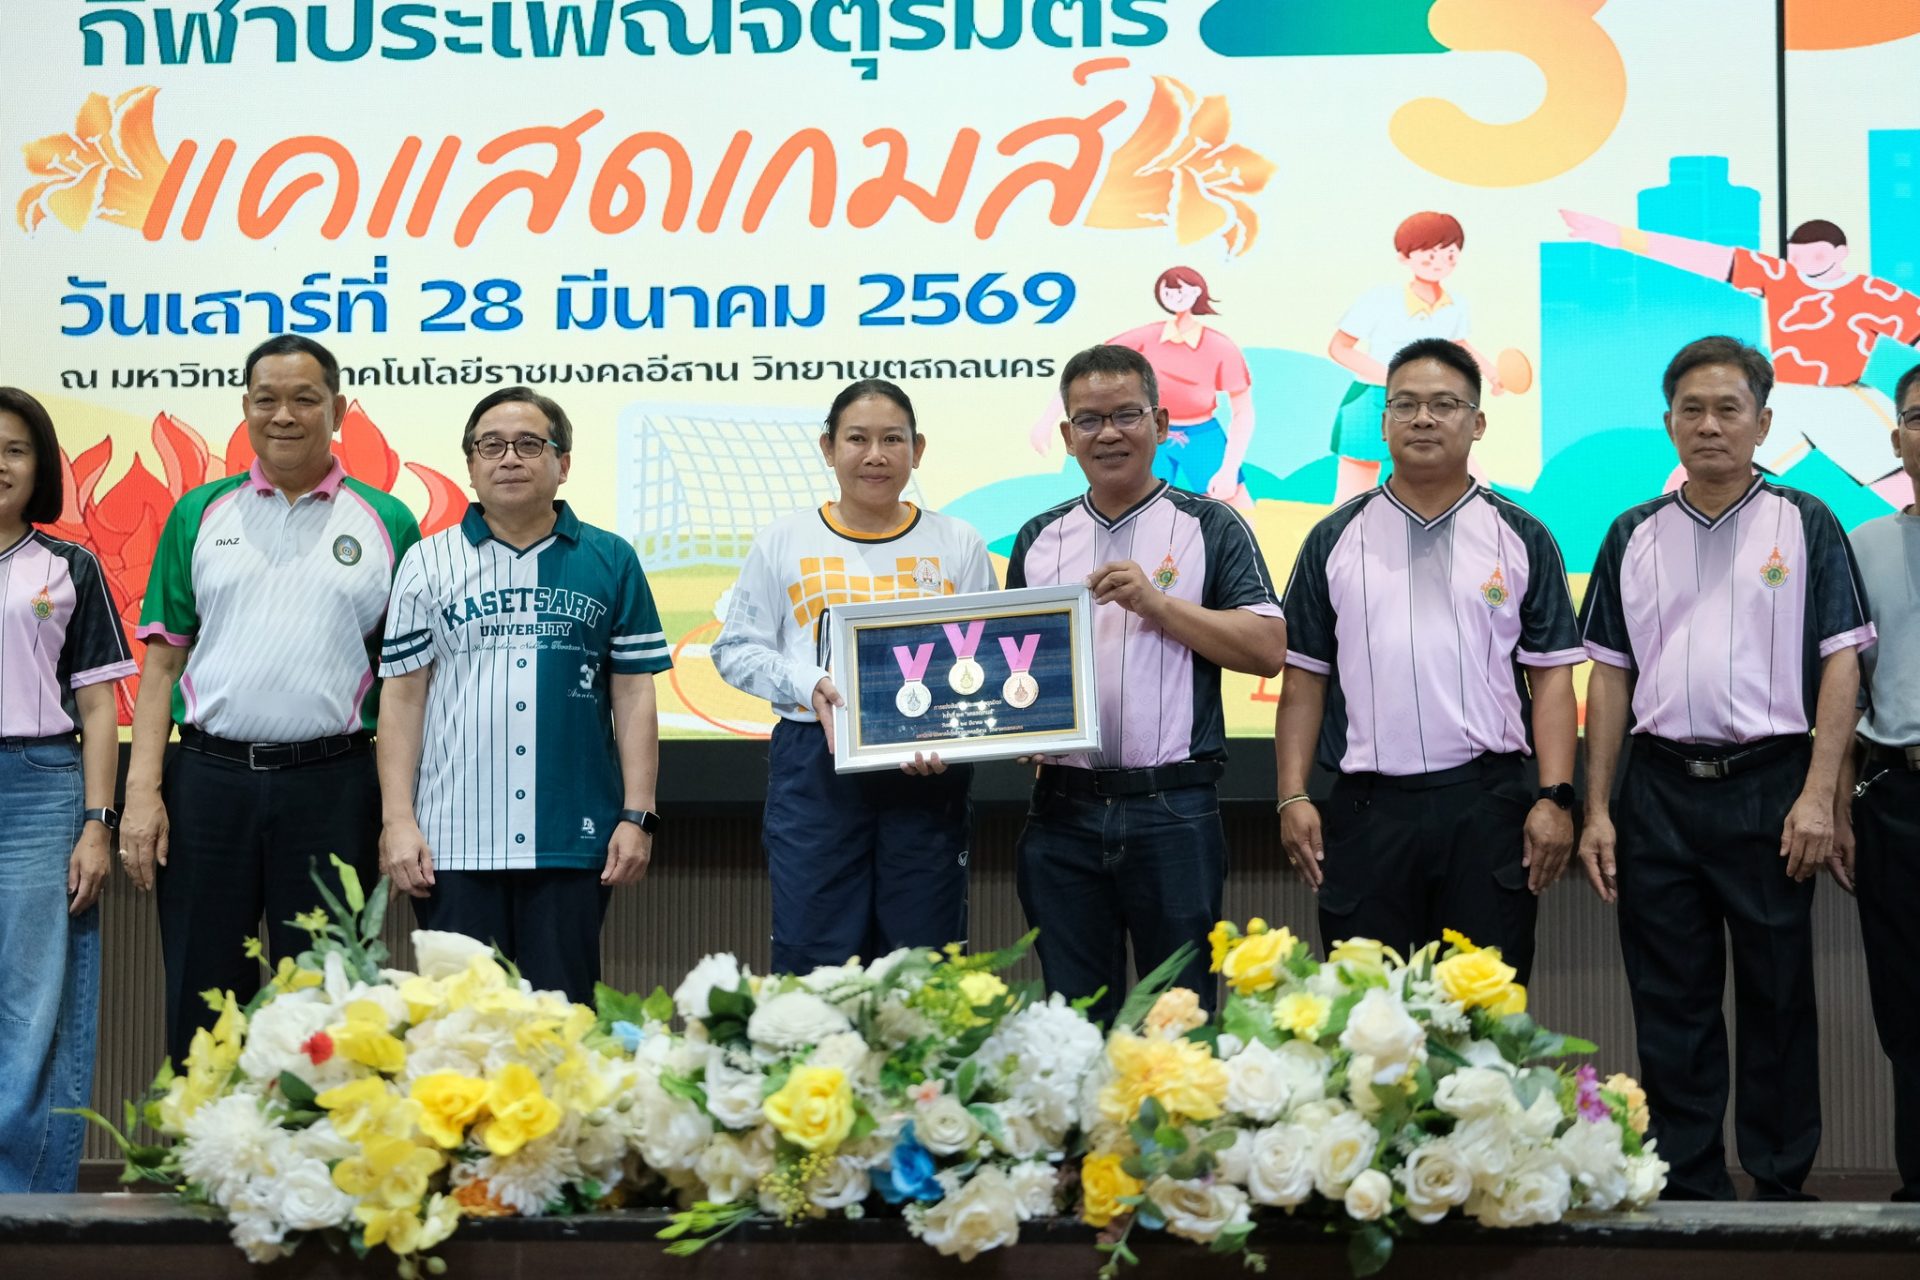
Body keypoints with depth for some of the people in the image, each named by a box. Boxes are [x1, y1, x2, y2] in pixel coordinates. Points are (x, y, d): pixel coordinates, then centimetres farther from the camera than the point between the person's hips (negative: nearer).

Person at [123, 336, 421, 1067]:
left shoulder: (386, 524, 5)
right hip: (208, 778, 1)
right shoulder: (200, 515, 9)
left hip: (331, 785, -1)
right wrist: (142, 792, -3)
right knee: (200, 1006, 6)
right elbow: (163, 659, 7)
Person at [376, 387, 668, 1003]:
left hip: (573, 841, 0)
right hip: (454, 842, 0)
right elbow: (403, 697, 6)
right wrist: (397, 820, -1)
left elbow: (633, 693, 7)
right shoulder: (428, 565, 8)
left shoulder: (611, 562, 8)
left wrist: (637, 815, 0)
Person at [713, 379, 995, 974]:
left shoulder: (958, 545, 8)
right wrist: (809, 684, -11)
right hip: (814, 765, 0)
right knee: (812, 956, -1)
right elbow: (736, 649, 7)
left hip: (929, 775, 1)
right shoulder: (784, 541, 8)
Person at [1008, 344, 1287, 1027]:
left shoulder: (1210, 527, 3)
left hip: (1172, 809, -3)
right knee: (1073, 1017, 9)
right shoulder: (1039, 539, 15)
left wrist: (1157, 601, -13)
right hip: (1062, 810, 3)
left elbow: (1267, 648, -5)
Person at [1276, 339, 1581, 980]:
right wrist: (1293, 796, -1)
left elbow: (1552, 678, 4)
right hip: (1366, 808, 1)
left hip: (1487, 806, -1)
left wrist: (1554, 798, -7)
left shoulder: (1521, 539, 8)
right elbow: (1304, 679, 8)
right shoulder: (1335, 539, 10)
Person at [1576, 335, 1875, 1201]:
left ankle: (1782, 1188, 15)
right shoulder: (1635, 536, 11)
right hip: (1660, 793, 3)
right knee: (1671, 1007, 6)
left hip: (1769, 788, -2)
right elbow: (1610, 675, 11)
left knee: (1779, 1000, 4)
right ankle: (1688, 1190, 15)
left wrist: (1817, 796, -11)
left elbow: (1840, 664, -2)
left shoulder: (1805, 526, 3)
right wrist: (1597, 812, 4)